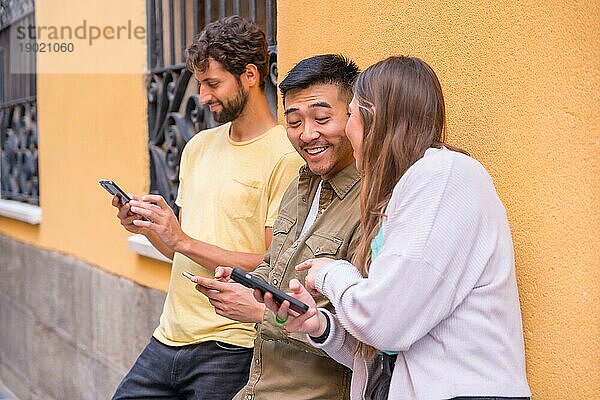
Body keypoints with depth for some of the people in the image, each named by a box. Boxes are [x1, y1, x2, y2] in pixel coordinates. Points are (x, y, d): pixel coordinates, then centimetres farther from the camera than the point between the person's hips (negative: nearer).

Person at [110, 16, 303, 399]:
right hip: (168, 338, 7)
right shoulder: (199, 146, 12)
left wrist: (183, 240, -18)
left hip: (228, 351, -6)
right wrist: (147, 227, -3)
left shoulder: (284, 157, -13)